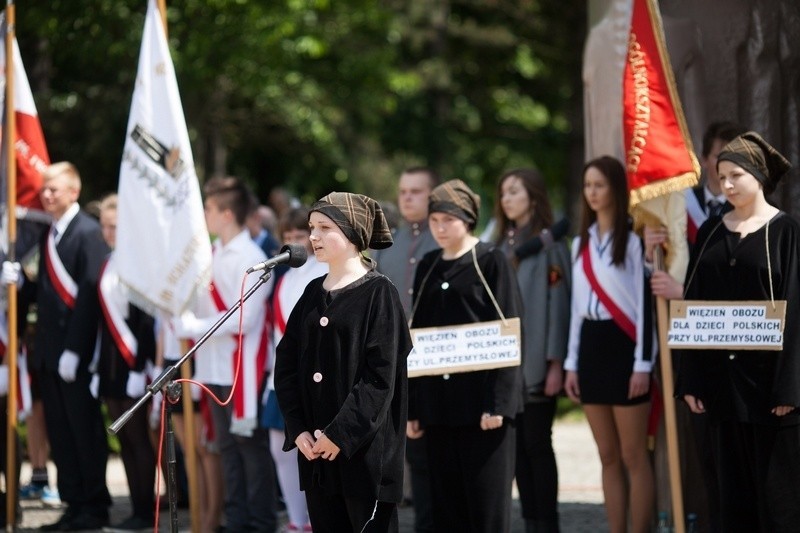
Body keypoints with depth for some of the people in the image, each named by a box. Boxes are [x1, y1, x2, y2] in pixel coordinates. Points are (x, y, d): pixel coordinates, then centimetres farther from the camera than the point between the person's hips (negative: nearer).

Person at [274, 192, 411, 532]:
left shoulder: (379, 292, -6)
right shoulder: (313, 293, 12)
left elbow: (380, 376, -13)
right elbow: (286, 364, 9)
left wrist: (342, 433, -16)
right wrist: (297, 429, -3)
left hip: (365, 447, -6)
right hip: (315, 447, 6)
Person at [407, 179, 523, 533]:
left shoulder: (491, 262, -1)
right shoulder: (427, 268, 13)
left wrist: (498, 403, -14)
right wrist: (412, 407, 10)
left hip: (482, 400, -5)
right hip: (438, 403, 5)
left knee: (487, 503, -4)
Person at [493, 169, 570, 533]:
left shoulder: (549, 244, -6)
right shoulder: (501, 246, 14)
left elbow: (558, 303, -10)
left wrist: (556, 362, -14)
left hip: (535, 362, -6)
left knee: (537, 444, -4)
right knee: (517, 446, 7)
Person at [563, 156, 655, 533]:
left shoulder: (633, 240, -7)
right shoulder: (580, 243, 14)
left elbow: (645, 303, -10)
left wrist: (643, 364, -14)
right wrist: (571, 364, 13)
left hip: (623, 346, -7)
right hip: (591, 347, 7)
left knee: (633, 457, -4)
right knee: (608, 458, 9)